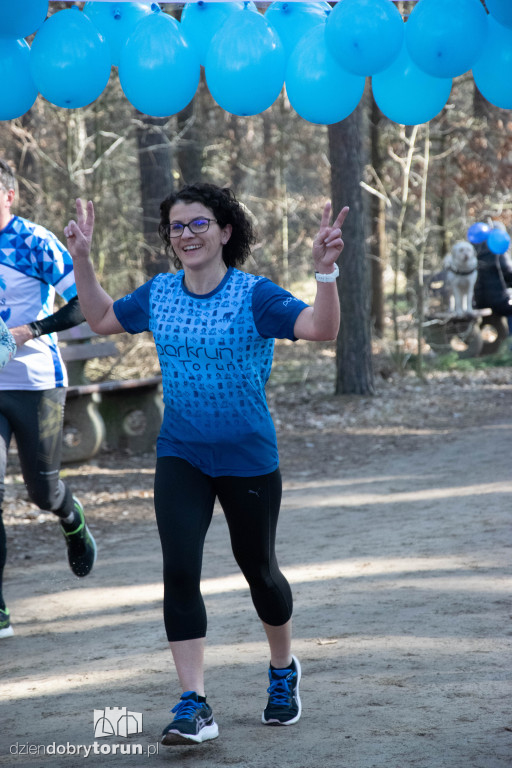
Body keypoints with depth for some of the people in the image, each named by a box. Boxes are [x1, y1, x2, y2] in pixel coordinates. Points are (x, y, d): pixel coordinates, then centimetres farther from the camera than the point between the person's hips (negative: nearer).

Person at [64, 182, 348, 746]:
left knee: (257, 568, 14)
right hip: (180, 456, 3)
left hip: (248, 459, -3)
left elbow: (321, 329, -25)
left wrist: (325, 272, -39)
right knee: (180, 571, -12)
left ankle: (283, 671, 40)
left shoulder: (254, 295, -13)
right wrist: (82, 259, 12)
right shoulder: (158, 294, 3)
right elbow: (102, 319, 20)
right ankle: (193, 705, -10)